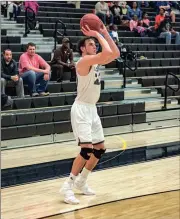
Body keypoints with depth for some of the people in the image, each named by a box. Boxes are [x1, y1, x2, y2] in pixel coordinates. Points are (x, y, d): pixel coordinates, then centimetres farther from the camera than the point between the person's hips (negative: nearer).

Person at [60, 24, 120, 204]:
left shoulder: (96, 61, 11)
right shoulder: (84, 61, -16)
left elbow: (115, 53, 9)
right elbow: (108, 52, -28)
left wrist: (105, 33, 4)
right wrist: (98, 35, -16)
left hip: (92, 109, 10)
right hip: (81, 109, -10)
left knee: (100, 150, 13)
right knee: (87, 150, -18)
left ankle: (81, 181, 25)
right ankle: (67, 186, -10)